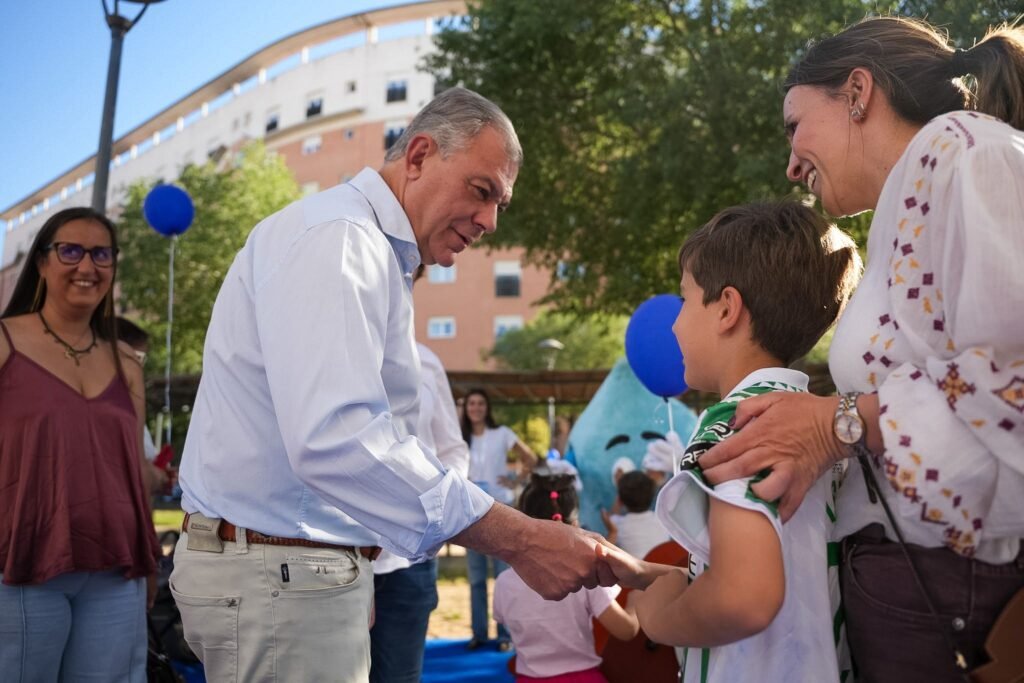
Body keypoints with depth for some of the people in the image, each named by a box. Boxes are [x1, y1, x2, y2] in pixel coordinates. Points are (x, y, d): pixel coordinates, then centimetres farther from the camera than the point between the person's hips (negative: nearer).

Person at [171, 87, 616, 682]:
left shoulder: (378, 257, 16)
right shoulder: (335, 236, -16)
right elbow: (334, 438, -31)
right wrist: (517, 539, -30)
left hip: (313, 566, 10)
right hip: (276, 571, -10)